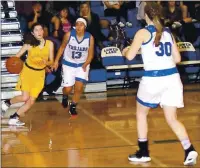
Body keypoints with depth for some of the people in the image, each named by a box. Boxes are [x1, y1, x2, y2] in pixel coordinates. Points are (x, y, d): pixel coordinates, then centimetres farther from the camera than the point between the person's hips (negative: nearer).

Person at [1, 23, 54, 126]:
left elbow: (51, 62, -1)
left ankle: (14, 119, 12)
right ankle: (7, 103, 13)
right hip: (27, 71, -3)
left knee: (31, 101, -1)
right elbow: (16, 57, -9)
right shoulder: (29, 44, -13)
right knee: (24, 97, -15)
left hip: (40, 74, 3)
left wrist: (46, 62, -23)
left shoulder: (49, 44, -6)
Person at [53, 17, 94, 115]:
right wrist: (56, 60, -3)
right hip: (68, 64, 0)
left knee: (79, 87, -10)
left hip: (82, 65, 1)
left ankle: (73, 106, 13)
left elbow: (90, 54, -5)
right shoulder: (69, 35, -16)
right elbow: (62, 47, 0)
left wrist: (85, 65, -20)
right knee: (68, 89, -2)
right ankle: (65, 97, 36)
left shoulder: (90, 38, -15)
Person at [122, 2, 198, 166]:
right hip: (172, 77, 4)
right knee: (172, 119, 10)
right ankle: (190, 150, -7)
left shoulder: (143, 32, -3)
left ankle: (143, 153, 21)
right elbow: (177, 58, 14)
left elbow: (130, 56, -6)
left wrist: (125, 50, 16)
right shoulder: (168, 32, 12)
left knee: (141, 114, 18)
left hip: (153, 79, -4)